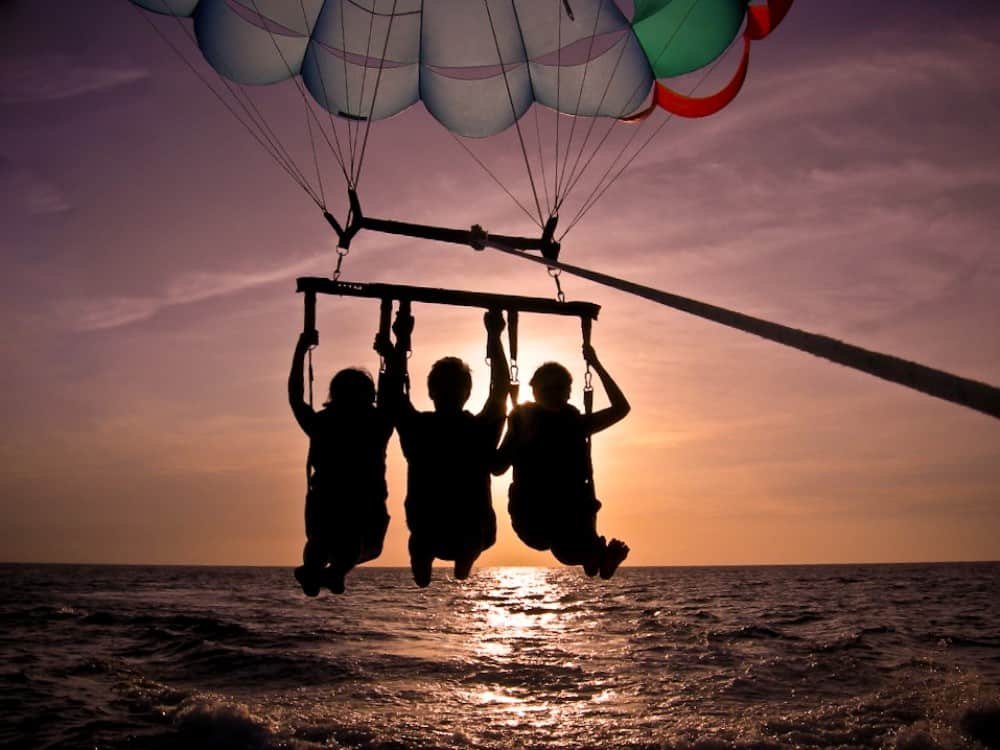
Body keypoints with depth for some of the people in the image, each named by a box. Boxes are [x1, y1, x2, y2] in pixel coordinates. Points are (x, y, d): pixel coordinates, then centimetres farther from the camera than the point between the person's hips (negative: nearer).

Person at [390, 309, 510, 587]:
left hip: (427, 535, 1)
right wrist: (494, 337, 7)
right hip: (473, 537, -1)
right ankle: (463, 566, 27)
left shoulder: (416, 427, -12)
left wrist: (402, 340, 8)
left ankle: (422, 567, 25)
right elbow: (501, 387, 2)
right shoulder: (482, 429, -12)